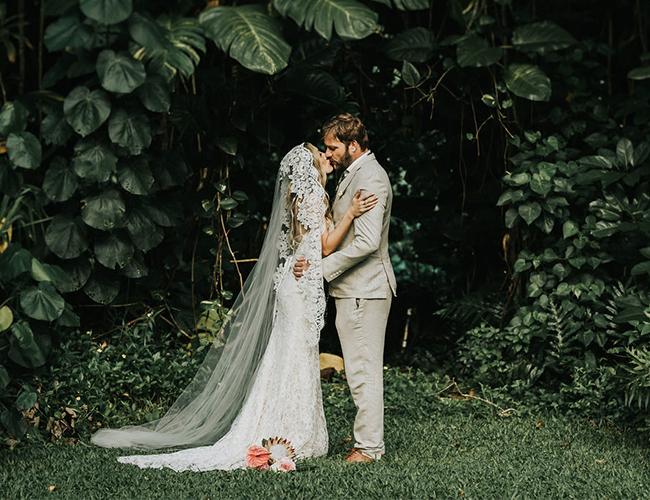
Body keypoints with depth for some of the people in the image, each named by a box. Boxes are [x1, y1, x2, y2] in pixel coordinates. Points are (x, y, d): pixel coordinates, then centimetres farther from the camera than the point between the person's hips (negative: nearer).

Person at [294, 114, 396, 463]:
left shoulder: (370, 179, -16)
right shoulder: (351, 175, 17)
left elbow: (367, 242, -24)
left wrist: (321, 267, -21)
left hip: (363, 291, -10)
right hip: (354, 289, 10)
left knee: (363, 371, -5)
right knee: (363, 370, 14)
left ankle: (369, 447, 1)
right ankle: (368, 439, 20)